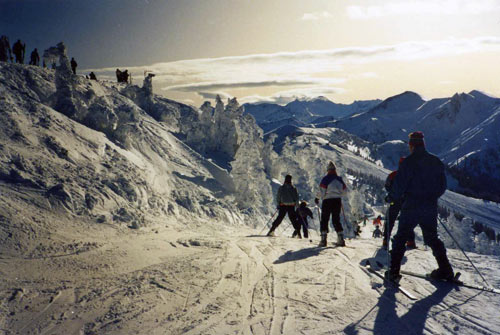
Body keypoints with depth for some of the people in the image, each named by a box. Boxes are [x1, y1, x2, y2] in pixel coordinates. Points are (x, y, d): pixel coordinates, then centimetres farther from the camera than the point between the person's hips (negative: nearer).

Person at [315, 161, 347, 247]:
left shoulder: (325, 179, -8)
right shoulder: (339, 179, 6)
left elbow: (322, 191, -13)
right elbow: (345, 190, 12)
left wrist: (317, 198, 3)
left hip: (327, 200, -4)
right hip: (338, 200, 4)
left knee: (324, 220, 4)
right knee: (336, 220, 13)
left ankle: (323, 239, -5)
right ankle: (341, 239, 5)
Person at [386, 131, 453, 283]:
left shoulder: (408, 162, -11)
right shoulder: (436, 161, 7)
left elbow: (399, 185, -13)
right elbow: (443, 186, 13)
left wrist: (392, 197, 5)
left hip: (411, 207, -5)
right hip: (431, 207, 5)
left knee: (401, 238, 4)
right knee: (432, 238, 18)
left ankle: (394, 272, 1)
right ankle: (445, 270, 16)